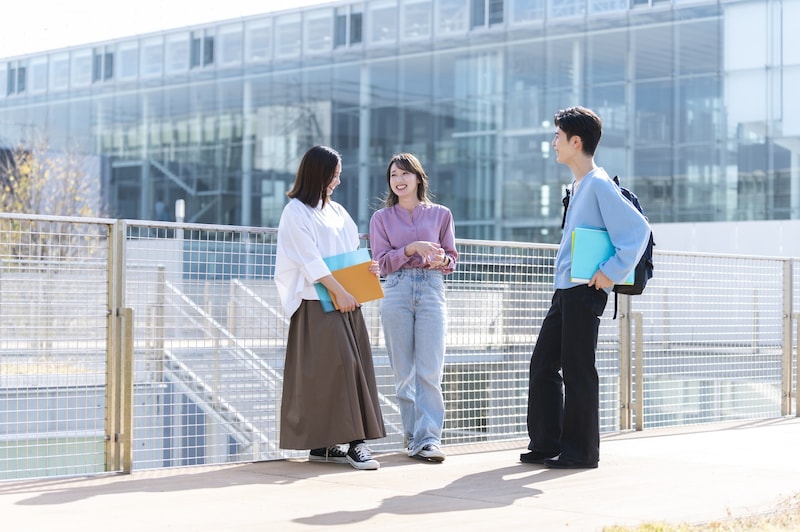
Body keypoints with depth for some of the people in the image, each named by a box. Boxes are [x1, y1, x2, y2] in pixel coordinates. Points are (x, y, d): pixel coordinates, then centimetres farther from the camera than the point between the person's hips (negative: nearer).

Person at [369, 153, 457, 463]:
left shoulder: (440, 214, 12)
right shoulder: (381, 218, 11)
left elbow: (452, 260, 14)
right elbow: (382, 262, 4)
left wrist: (442, 259, -9)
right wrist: (411, 249, -11)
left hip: (432, 290, 0)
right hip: (397, 292, 1)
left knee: (430, 370, -9)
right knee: (403, 371, 0)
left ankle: (428, 438, -9)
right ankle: (413, 436, 6)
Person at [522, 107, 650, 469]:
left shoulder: (599, 185, -13)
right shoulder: (578, 185, 16)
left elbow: (638, 229, -21)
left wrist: (612, 272, -20)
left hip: (585, 291, -10)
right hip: (564, 290, 10)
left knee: (577, 370, -4)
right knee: (543, 363, 11)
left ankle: (581, 450, 5)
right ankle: (545, 443, 18)